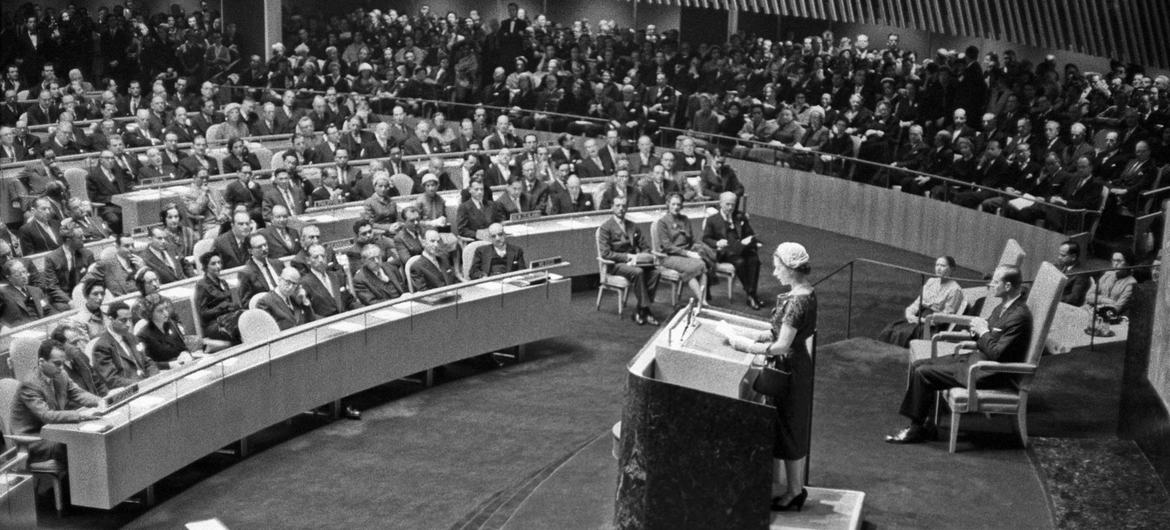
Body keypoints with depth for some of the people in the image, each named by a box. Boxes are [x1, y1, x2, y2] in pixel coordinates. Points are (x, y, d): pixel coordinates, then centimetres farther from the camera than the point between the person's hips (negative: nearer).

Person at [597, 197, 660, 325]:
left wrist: (638, 258, -7)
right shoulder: (606, 227, -2)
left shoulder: (633, 227, 17)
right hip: (615, 264, -5)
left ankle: (640, 311, -19)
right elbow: (605, 253, -11)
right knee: (637, 272, -35)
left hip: (633, 262, 5)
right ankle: (645, 309, -26)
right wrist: (628, 257, -18)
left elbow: (645, 247, 16)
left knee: (654, 272, -24)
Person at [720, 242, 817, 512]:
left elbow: (782, 345, -27)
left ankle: (795, 492, 19)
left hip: (790, 369, -9)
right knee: (775, 428, 18)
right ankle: (774, 486, 28)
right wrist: (755, 336, 3)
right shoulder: (804, 293, 4)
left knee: (788, 431, 5)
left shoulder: (797, 301, -26)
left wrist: (745, 345, -21)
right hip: (794, 365, 9)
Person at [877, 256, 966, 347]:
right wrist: (909, 312, -6)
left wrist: (923, 320, -15)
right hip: (918, 317, 7)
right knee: (888, 331, -19)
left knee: (902, 334, -32)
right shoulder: (931, 281, 16)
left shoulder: (955, 289, -6)